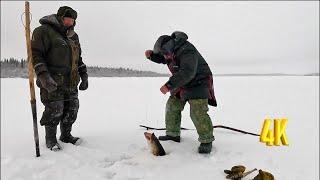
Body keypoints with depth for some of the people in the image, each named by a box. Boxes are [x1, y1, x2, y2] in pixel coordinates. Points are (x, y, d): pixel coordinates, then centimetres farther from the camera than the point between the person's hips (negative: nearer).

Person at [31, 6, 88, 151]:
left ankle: (66, 135, 28)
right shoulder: (44, 31, -5)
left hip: (71, 83, 7)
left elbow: (78, 59, 24)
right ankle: (50, 140, 17)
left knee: (71, 111, 10)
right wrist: (43, 75, -22)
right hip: (52, 83, -7)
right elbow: (35, 54, -13)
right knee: (54, 111, -3)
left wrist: (84, 76, 16)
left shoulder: (73, 37, 18)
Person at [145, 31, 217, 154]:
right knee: (172, 106, 9)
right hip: (182, 84, 10)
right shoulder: (173, 50, 1)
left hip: (198, 83, -9)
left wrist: (169, 86, -41)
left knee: (198, 113, -19)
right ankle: (173, 134, 21)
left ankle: (206, 141, -6)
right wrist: (151, 55, -3)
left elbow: (187, 73, -40)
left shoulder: (187, 52, -29)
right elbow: (160, 59, 19)